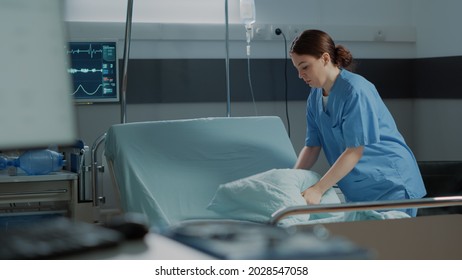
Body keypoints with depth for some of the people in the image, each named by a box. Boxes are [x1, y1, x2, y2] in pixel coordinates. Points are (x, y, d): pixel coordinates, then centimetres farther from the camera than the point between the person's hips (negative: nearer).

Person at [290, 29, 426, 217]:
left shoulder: (355, 90, -19)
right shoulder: (315, 98, 5)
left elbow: (355, 151, -22)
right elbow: (312, 147, 5)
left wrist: (317, 190, -24)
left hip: (391, 186, -7)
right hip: (356, 192, 7)